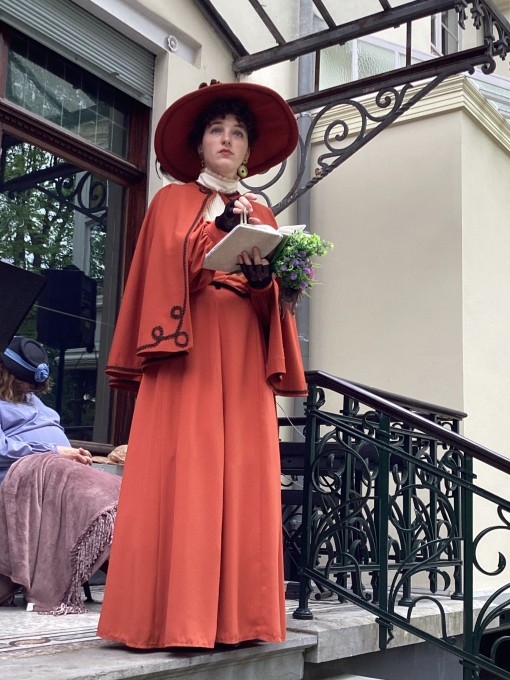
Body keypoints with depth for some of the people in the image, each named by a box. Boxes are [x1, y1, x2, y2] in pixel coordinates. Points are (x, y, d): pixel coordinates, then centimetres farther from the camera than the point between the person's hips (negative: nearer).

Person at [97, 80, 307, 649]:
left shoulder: (262, 216, 23)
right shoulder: (173, 200, 14)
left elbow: (271, 301, 16)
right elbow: (165, 268, -1)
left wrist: (263, 282, -6)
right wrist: (220, 230, -12)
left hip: (243, 357, 4)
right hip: (186, 352, -4)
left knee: (242, 476, -4)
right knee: (184, 476, -11)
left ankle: (234, 615, -1)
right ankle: (177, 617, -9)